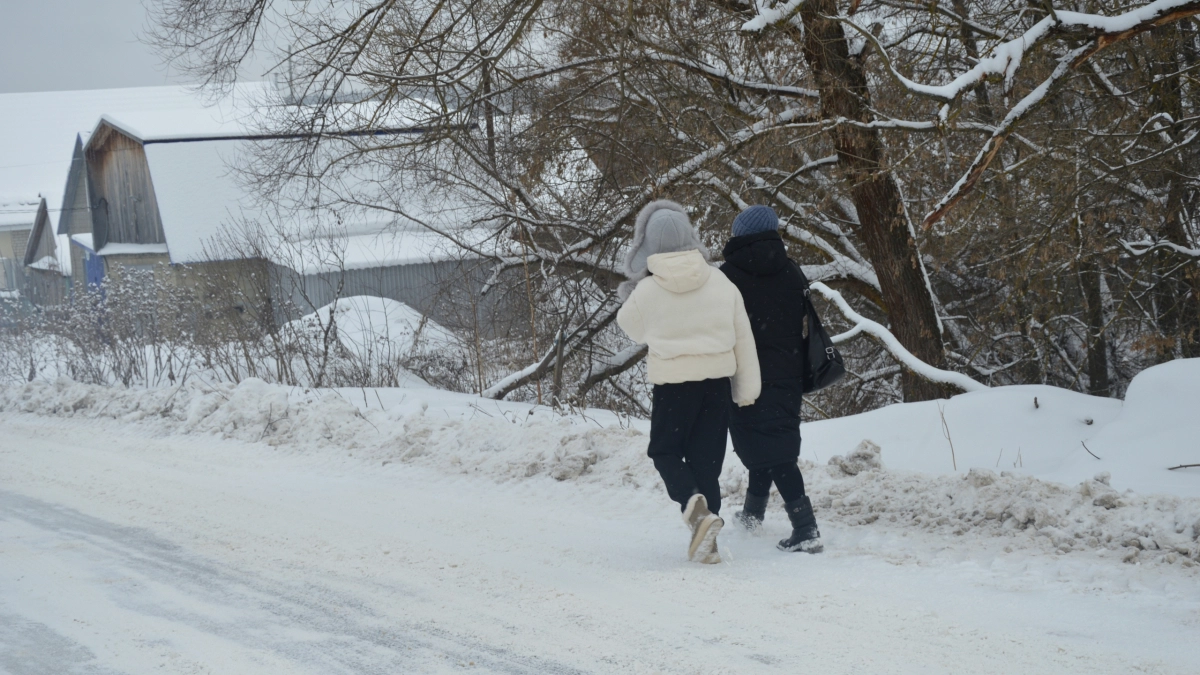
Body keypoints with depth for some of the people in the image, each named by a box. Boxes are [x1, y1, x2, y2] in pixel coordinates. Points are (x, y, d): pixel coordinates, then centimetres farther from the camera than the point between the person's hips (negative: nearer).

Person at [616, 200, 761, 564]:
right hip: (717, 381, 3)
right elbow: (743, 338, 2)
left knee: (665, 451, 15)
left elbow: (632, 327, 10)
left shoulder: (646, 291, -12)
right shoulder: (720, 282, -3)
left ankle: (693, 502, -14)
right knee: (707, 459, 11)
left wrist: (627, 295, 27)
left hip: (673, 386, -3)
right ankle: (705, 541, 9)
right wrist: (747, 389, 10)